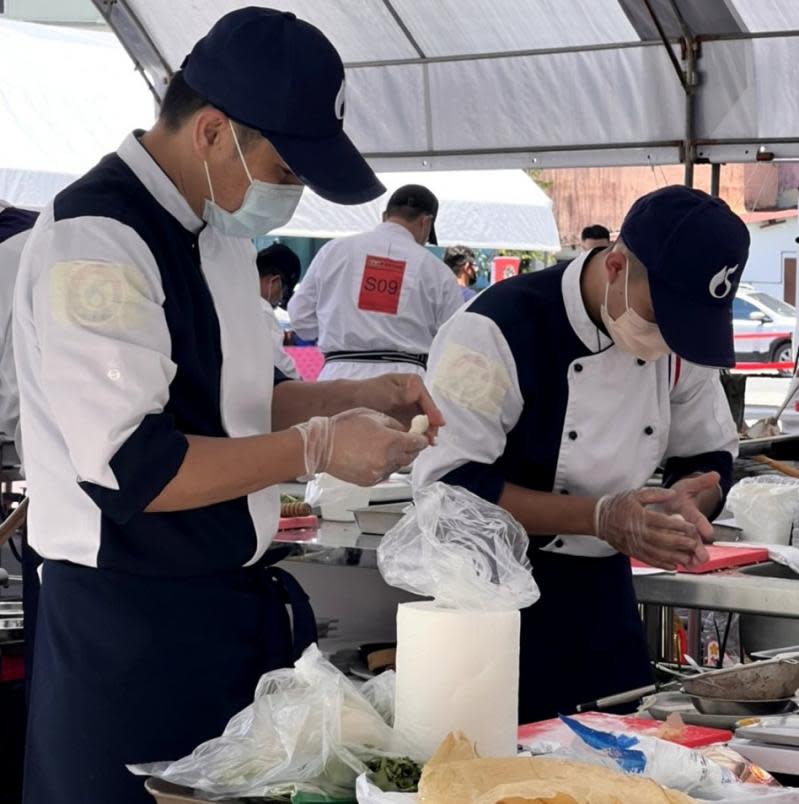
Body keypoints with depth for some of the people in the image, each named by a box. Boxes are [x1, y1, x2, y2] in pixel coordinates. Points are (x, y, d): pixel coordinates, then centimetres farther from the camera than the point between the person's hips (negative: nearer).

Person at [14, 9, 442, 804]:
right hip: (134, 626, -9)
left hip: (232, 603, 9)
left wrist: (362, 396, 6)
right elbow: (129, 470, -25)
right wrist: (319, 448, -19)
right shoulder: (97, 243, -20)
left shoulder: (218, 230, 10)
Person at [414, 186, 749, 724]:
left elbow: (710, 456, 8)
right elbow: (447, 483, -23)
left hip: (605, 589, 6)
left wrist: (685, 503, -16)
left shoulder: (681, 336, -4)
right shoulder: (499, 330, -22)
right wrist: (598, 517, -29)